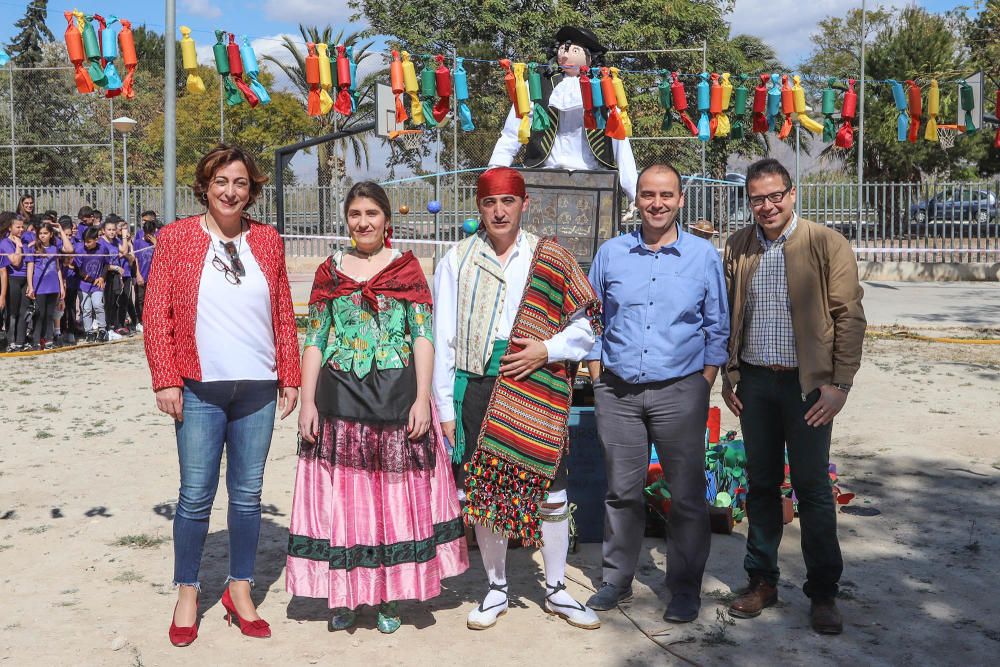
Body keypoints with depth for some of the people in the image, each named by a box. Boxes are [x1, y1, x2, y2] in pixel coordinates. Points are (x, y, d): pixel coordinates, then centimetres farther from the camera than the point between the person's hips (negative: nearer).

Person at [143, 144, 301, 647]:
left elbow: (284, 315, 11)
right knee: (195, 496, 2)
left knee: (247, 495, 9)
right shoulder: (176, 238, 0)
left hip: (258, 389, 2)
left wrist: (289, 377, 7)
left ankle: (240, 589, 25)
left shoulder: (267, 241, 8)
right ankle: (187, 593, 21)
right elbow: (156, 314, -1)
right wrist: (166, 379, -7)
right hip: (200, 389, -2)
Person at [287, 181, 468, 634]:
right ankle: (343, 594, 19)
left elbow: (423, 337, 0)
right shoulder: (329, 271, 9)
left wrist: (422, 399, -9)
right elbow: (314, 342, 7)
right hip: (340, 398, 1)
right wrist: (307, 402, -1)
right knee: (341, 495, 4)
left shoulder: (408, 268, 5)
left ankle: (389, 596, 17)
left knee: (395, 494, 3)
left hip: (396, 397, -1)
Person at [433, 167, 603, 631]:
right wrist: (445, 409, 1)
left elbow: (585, 323, 7)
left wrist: (547, 350, -10)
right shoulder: (457, 261, 3)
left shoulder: (550, 259, 4)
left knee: (551, 492, 4)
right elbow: (443, 340, 3)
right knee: (483, 491, 8)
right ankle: (496, 590, 27)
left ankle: (556, 591, 23)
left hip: (537, 389, 0)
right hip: (477, 388, 1)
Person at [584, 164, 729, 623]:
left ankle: (685, 587, 18)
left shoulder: (703, 256, 3)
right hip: (618, 392, 1)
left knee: (686, 494, 4)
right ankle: (617, 578, 23)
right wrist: (598, 378, 5)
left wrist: (706, 384, 0)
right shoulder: (611, 254, 6)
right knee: (621, 491, 9)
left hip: (680, 391, -1)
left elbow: (717, 328, 8)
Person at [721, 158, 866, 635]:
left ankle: (823, 592, 16)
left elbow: (850, 317, -8)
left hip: (808, 382, -3)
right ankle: (761, 581, 25)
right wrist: (729, 374, 7)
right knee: (761, 484, 12)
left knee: (812, 487, 2)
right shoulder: (737, 247, 6)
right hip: (755, 382, 4)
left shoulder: (826, 244, -7)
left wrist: (840, 384, -12)